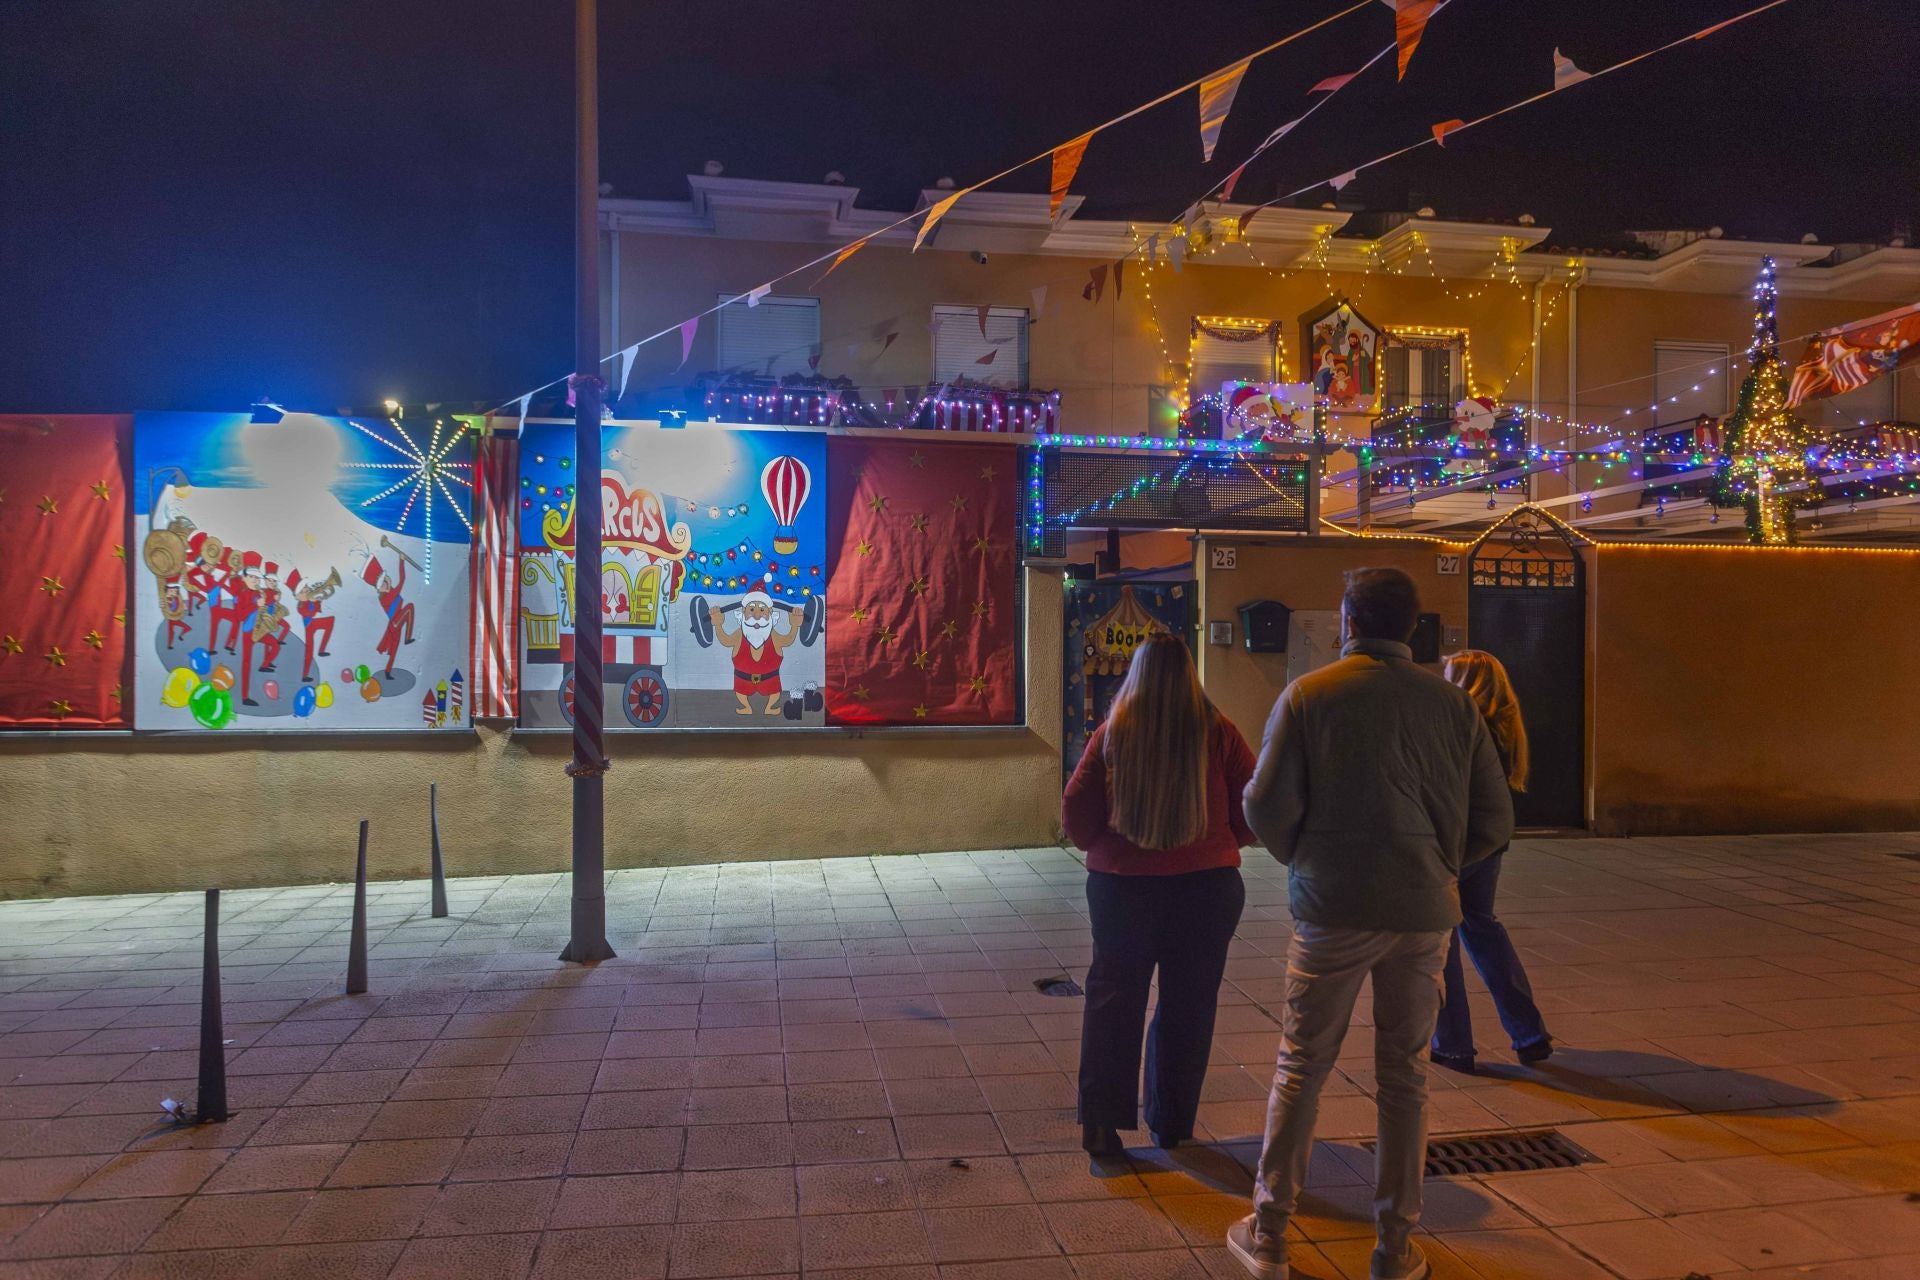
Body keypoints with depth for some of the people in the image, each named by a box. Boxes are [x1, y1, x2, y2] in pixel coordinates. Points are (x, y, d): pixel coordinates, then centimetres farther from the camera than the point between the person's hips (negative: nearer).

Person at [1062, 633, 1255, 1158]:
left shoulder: (1112, 734, -9)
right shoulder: (1218, 733, -9)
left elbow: (1076, 815, -5)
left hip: (1121, 884, 0)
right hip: (1206, 886, 0)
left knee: (1112, 998, 13)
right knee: (1188, 1005, 14)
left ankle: (1100, 1120, 11)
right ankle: (1171, 1123, 25)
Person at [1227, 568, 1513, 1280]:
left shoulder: (1308, 695, -7)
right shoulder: (1453, 703, 1)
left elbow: (1267, 806, -11)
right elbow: (1494, 818, 3)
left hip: (1331, 910, -2)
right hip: (1424, 914, 2)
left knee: (1301, 1069, 9)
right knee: (1403, 1076, 13)